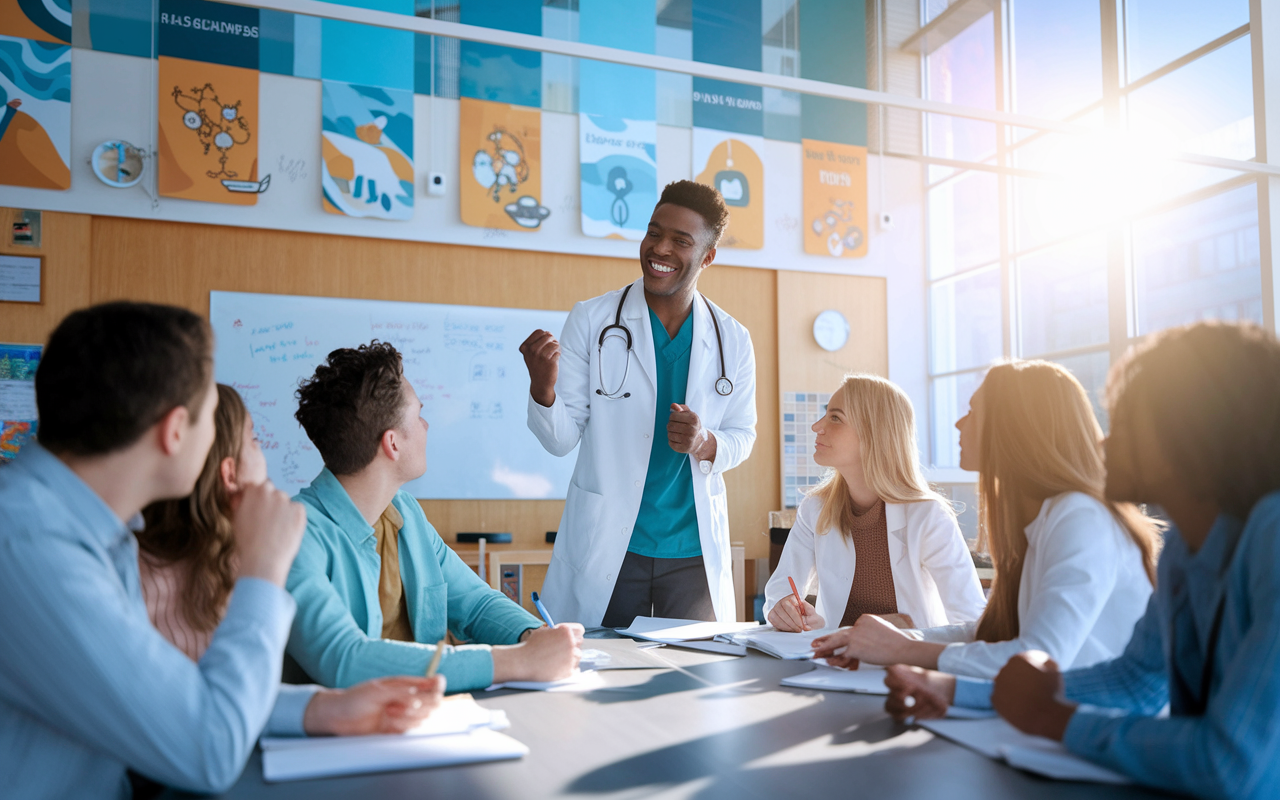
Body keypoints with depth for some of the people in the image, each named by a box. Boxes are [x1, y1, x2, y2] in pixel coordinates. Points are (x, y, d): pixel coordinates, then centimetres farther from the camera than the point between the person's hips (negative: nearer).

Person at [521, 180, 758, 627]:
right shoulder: (591, 320, -4)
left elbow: (742, 435, 9)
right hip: (607, 548, -2)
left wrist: (705, 443, -13)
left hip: (693, 553, 2)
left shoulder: (733, 340, 1)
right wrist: (542, 388, -26)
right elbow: (561, 439, -4)